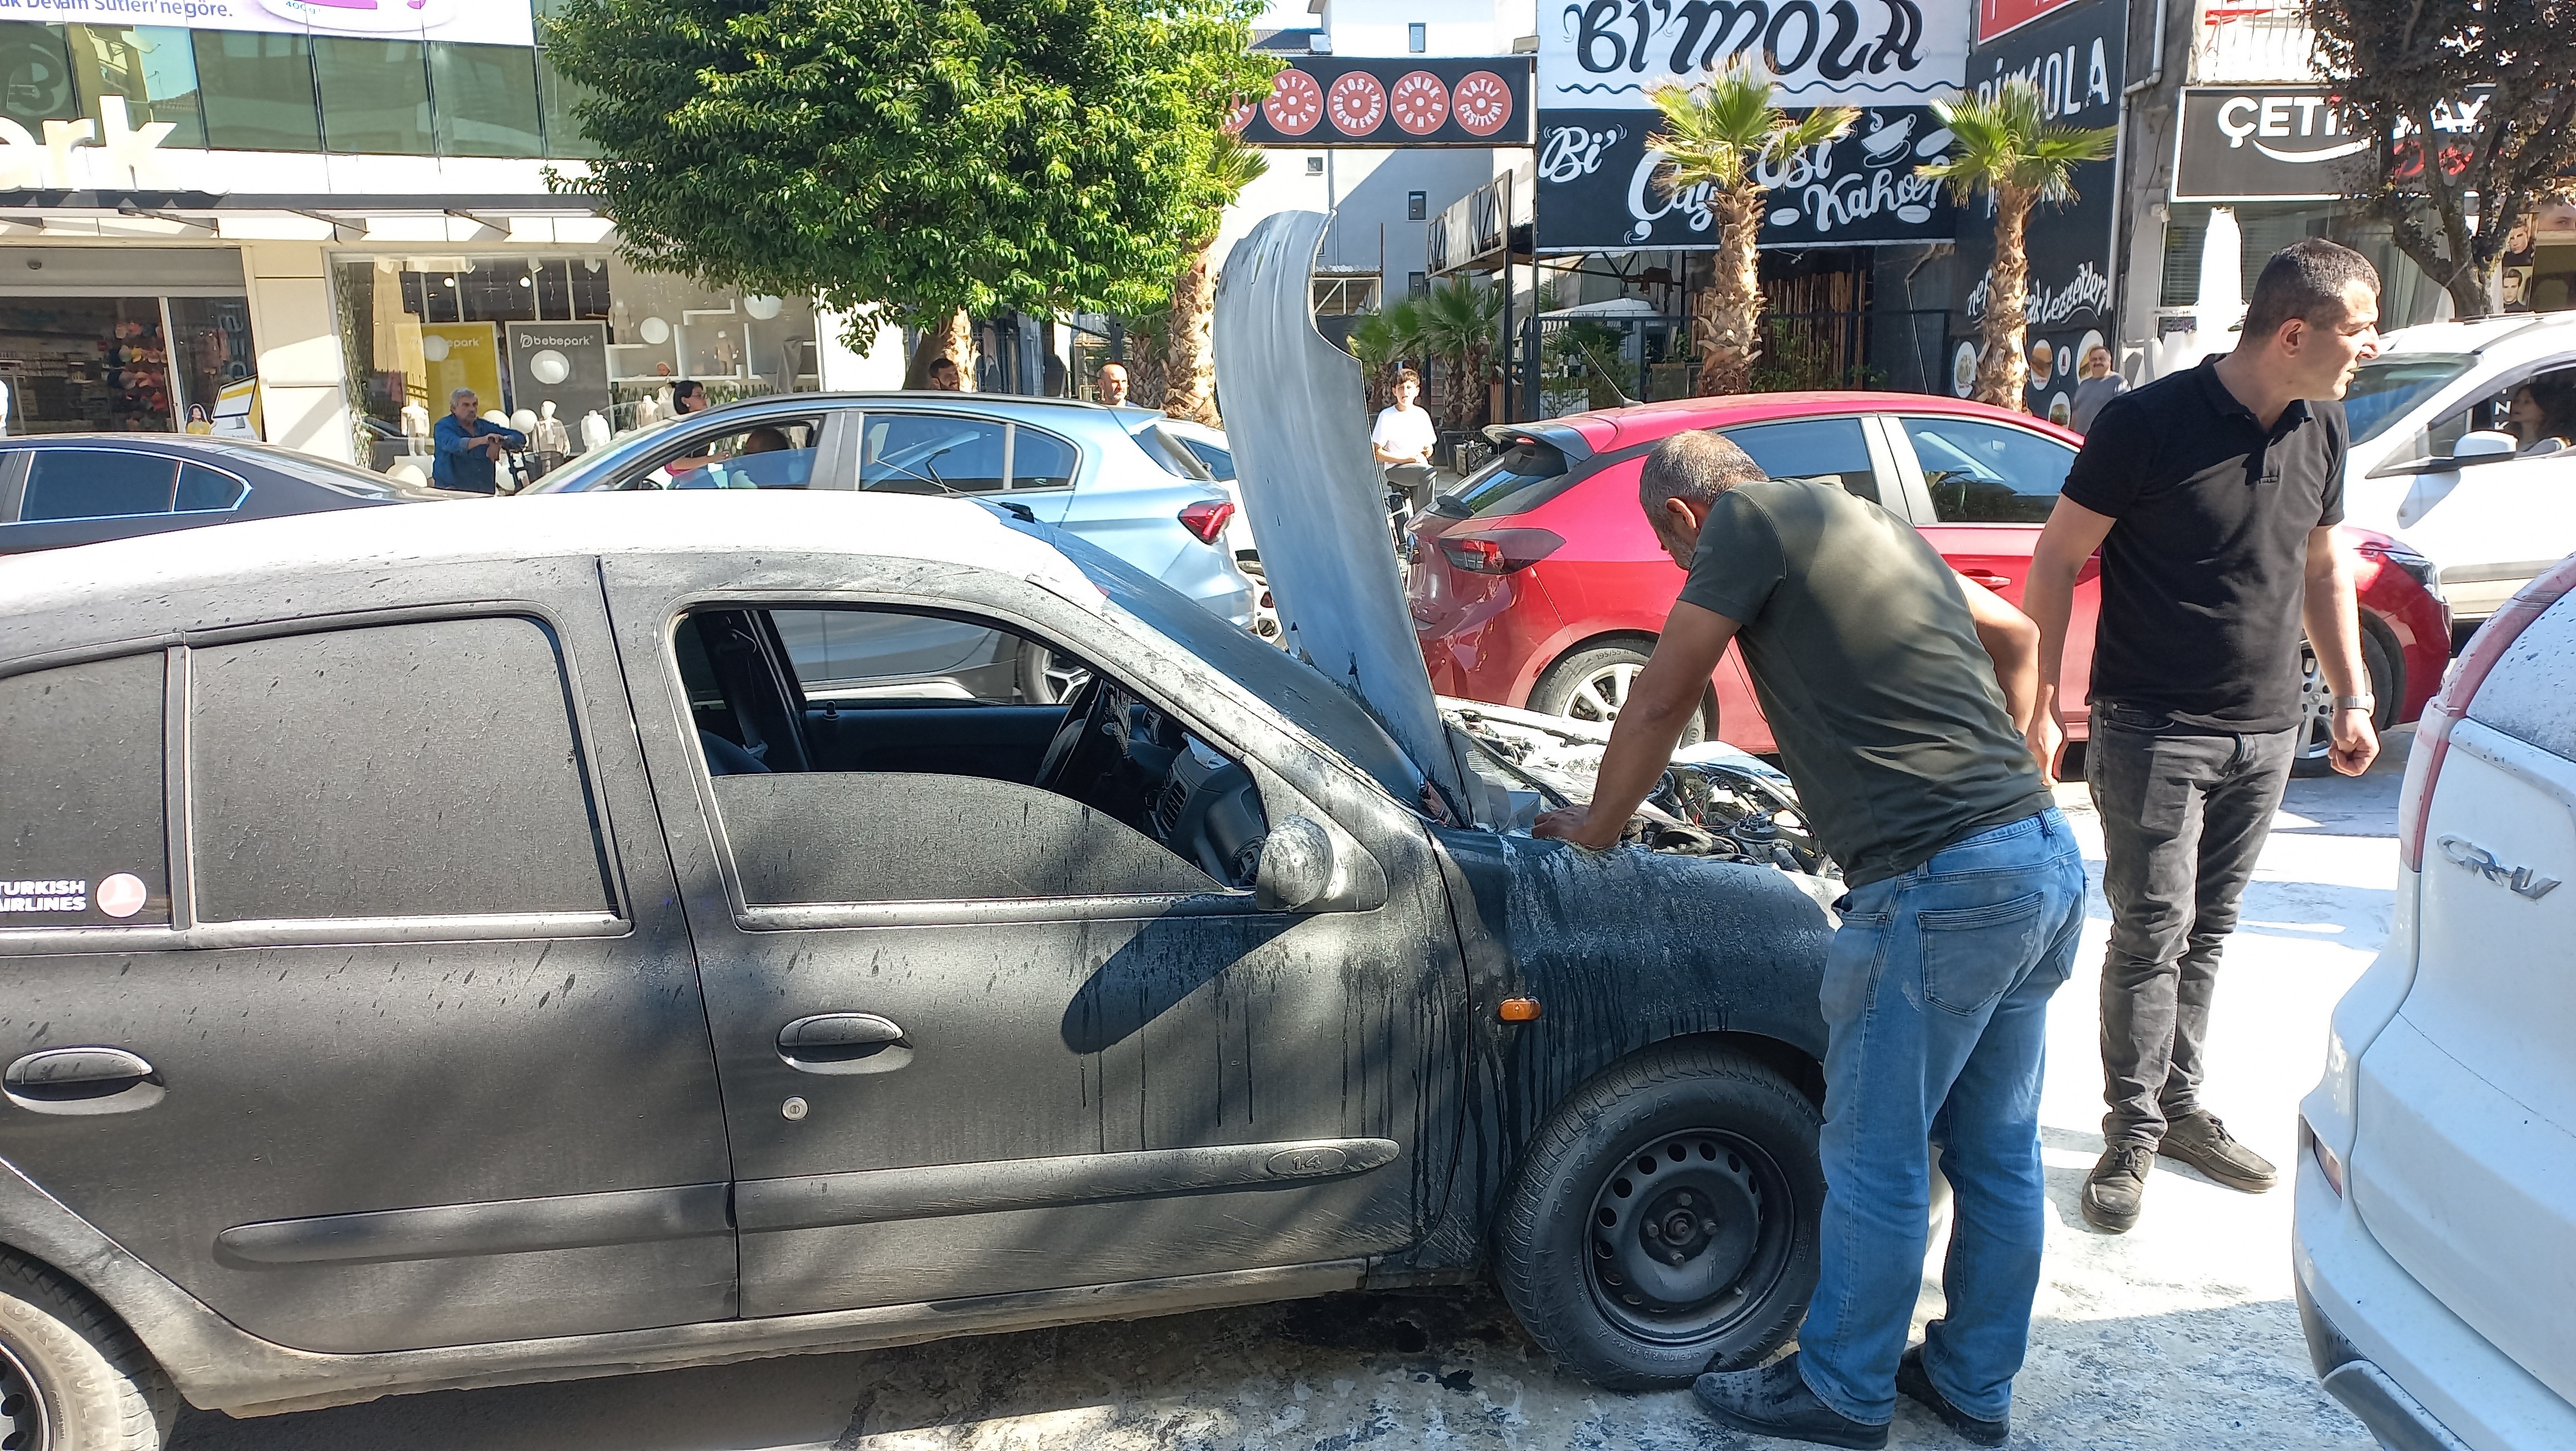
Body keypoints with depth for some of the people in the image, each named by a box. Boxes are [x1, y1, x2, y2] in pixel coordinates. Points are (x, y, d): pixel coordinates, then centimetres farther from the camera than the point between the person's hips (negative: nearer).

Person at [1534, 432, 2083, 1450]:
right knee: (1999, 1154, 20)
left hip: (1941, 887, -9)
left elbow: (1659, 704, -2)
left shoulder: (1750, 519, -4)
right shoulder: (1871, 522, 22)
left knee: (1875, 1165, 7)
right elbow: (2017, 636, 30)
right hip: (2048, 861, 9)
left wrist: (1595, 826, 12)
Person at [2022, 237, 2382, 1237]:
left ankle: (2180, 1106, 27)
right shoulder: (2150, 423, -14)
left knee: (2205, 933, 14)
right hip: (2152, 731, -6)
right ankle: (2133, 1132, 9)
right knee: (2152, 934, -3)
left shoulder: (2320, 430, 7)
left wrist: (2352, 696, 14)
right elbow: (2056, 560, -10)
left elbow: (2323, 569, 19)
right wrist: (2039, 703, -13)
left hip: (2264, 735, 6)